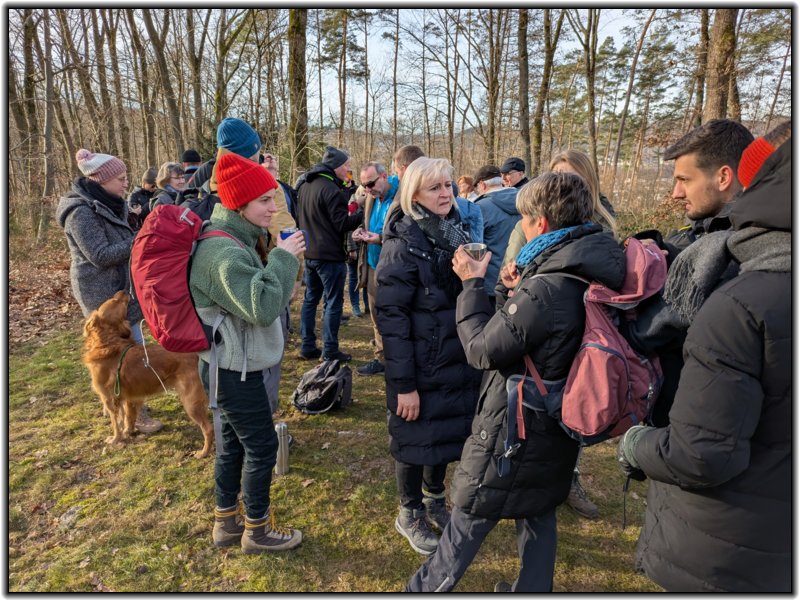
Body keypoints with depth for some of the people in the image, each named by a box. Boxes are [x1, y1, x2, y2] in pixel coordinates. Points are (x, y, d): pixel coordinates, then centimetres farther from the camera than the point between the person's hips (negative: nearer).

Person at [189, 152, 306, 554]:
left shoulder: (238, 240, 8)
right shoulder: (224, 252, -25)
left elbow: (268, 297, 15)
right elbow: (263, 307, -32)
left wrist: (282, 261, 1)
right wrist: (283, 257, -23)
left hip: (230, 364, 10)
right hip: (234, 369, -10)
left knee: (233, 442, 19)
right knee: (262, 446, 5)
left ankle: (226, 523, 36)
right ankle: (257, 531, 24)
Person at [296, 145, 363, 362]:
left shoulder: (305, 184, 11)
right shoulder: (330, 188, -17)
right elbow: (342, 224, -18)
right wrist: (362, 213, -13)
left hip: (309, 253, 9)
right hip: (329, 255, -9)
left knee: (310, 298, 15)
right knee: (333, 302, -1)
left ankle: (307, 347, 20)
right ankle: (330, 351, 3)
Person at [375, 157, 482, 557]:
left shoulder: (456, 232, 5)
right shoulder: (403, 243, -16)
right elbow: (391, 316, -20)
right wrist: (403, 383, -20)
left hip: (457, 358, 6)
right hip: (421, 365, -6)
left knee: (448, 432, 19)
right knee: (416, 437, 10)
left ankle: (434, 499, 43)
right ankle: (410, 514, 34)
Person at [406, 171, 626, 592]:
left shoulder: (544, 289, -30)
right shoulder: (591, 276, -2)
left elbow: (483, 349, -21)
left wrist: (472, 285, -11)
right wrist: (519, 294, 7)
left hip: (514, 428, -8)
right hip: (556, 426, 8)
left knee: (468, 519, 12)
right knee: (538, 516, 23)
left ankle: (428, 589, 33)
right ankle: (533, 588, 41)